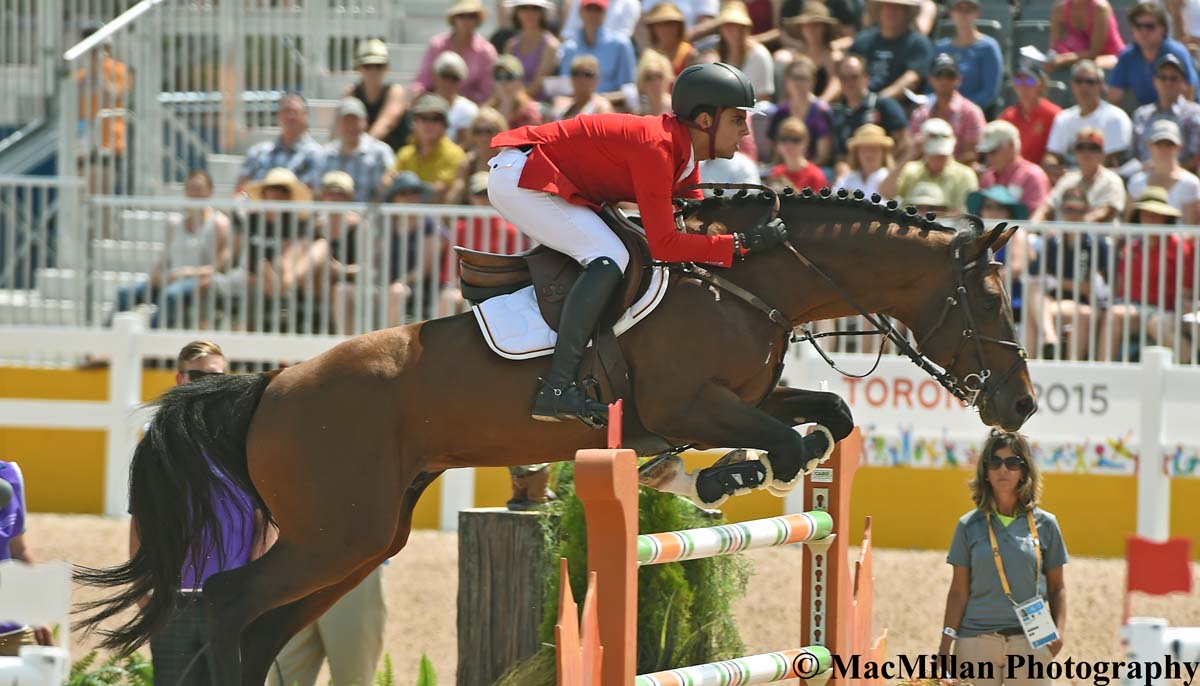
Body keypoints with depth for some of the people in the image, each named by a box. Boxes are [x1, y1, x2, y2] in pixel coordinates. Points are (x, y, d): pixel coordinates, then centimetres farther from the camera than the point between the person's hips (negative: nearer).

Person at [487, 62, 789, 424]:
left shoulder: (683, 151, 6)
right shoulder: (656, 146, -25)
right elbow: (664, 245, -28)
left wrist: (749, 215, -5)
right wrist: (742, 243, -27)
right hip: (518, 175, -11)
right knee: (610, 258, -23)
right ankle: (557, 389, -27)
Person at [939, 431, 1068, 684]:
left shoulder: (1044, 525, 7)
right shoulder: (970, 526, 6)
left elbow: (1056, 587, 11)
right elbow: (959, 591, 6)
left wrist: (1059, 631, -6)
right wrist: (946, 644, -2)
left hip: (1029, 641, 0)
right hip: (976, 641, 0)